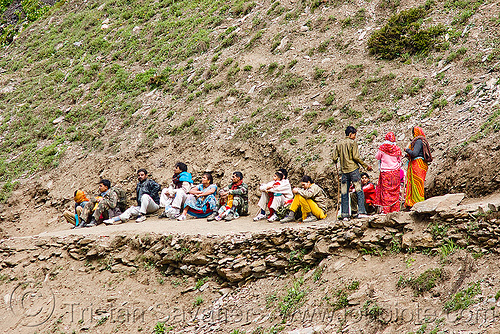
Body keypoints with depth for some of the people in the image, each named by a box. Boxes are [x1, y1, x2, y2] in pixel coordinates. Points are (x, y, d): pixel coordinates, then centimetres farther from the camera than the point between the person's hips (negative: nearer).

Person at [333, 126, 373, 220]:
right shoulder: (353, 143, -4)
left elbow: (335, 158, 8)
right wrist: (366, 166, -5)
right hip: (353, 169, -5)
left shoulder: (339, 144, 10)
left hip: (344, 170, 5)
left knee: (344, 193, 5)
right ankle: (361, 212, -12)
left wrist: (335, 162, 31)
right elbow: (356, 157, -12)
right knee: (359, 191, -3)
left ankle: (345, 215, 3)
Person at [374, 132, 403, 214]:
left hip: (385, 171, -2)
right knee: (395, 190, 7)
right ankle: (395, 209, 6)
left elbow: (377, 157, 6)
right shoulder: (397, 148, -2)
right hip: (395, 171, 2)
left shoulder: (382, 148, -8)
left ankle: (386, 209, -3)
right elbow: (399, 160, 10)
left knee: (386, 190, 1)